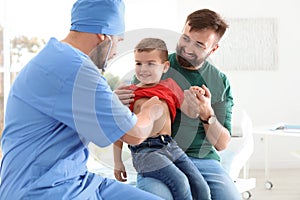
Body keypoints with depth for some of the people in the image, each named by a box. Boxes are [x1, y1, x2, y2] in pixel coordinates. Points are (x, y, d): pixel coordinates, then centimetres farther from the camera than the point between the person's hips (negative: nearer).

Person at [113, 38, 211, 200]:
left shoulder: (169, 85, 17)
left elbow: (191, 113, 21)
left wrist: (195, 98, -1)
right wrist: (118, 162, 9)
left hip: (170, 145, 4)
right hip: (145, 149, -4)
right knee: (180, 181, -25)